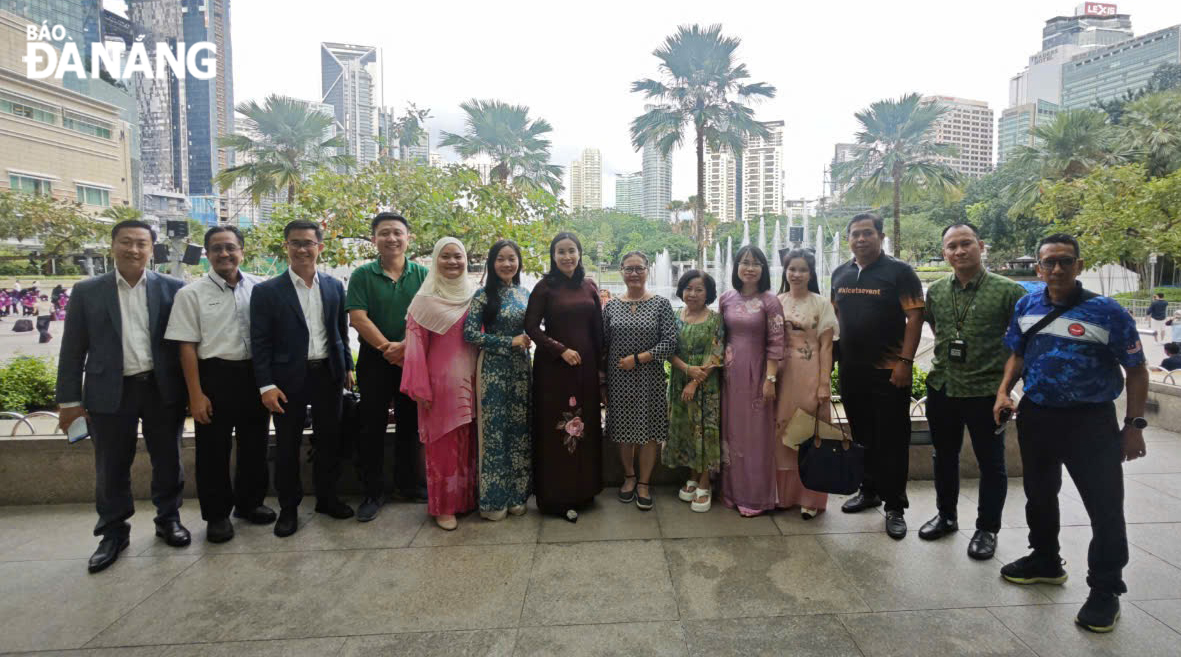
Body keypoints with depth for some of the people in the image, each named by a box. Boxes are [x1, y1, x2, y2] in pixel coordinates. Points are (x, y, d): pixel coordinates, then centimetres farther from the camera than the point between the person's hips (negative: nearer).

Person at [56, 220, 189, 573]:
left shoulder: (172, 288, 1)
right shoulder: (87, 291, 2)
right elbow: (72, 350, 3)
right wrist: (69, 400, 1)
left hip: (163, 389, 0)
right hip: (110, 392, 0)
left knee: (168, 461, 11)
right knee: (111, 468, 10)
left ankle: (168, 519, 30)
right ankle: (113, 532, 27)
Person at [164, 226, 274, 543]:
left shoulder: (261, 288, 2)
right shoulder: (191, 293, -4)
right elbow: (187, 347, -5)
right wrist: (196, 395, -9)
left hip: (255, 374, 3)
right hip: (215, 375, -2)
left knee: (255, 444, 15)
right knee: (213, 449, 8)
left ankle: (250, 502, 34)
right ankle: (217, 514, 24)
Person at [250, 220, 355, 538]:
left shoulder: (334, 286, 5)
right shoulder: (267, 291, -5)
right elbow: (260, 342, -6)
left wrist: (347, 367, 9)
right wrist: (266, 385, -11)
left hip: (328, 375, 3)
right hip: (289, 380, -3)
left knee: (329, 440, 13)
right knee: (287, 446, 8)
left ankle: (327, 497, 30)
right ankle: (288, 508, 24)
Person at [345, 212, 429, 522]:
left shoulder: (422, 275, 3)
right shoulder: (363, 275, 0)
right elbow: (358, 318, -9)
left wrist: (404, 345, -17)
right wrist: (388, 347, -15)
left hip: (413, 360, 1)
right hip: (375, 360, -1)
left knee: (410, 424, 10)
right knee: (372, 427, 4)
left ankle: (409, 484, 25)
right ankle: (372, 493, 15)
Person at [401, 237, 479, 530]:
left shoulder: (474, 297, 9)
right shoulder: (425, 299, -5)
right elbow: (416, 343, -7)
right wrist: (420, 388, -11)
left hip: (470, 380, 4)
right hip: (440, 381, -4)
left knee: (469, 442, 11)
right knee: (443, 443, 3)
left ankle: (468, 498, 26)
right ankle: (443, 506, 16)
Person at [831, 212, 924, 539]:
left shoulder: (899, 271, -6)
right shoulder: (840, 274, 10)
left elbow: (914, 318, -10)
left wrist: (905, 361, -17)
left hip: (889, 371, -5)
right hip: (851, 370, 5)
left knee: (891, 440, 1)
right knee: (861, 435, 15)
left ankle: (895, 507, 12)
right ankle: (869, 490, 31)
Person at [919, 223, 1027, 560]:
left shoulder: (1008, 290, -9)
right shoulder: (936, 291, 4)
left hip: (986, 391, -4)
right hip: (942, 389, 4)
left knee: (991, 463, 10)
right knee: (944, 457, 17)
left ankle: (987, 529, 26)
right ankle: (946, 516, 35)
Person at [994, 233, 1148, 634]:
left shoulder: (1106, 311, -12)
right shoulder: (1026, 307, 2)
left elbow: (1136, 370, -6)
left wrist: (1135, 424, -9)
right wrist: (1003, 392, 0)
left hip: (1091, 422, -5)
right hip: (1035, 416, 5)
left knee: (1105, 507, 2)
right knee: (1039, 495, 19)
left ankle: (1105, 589, 19)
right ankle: (1045, 561, 40)